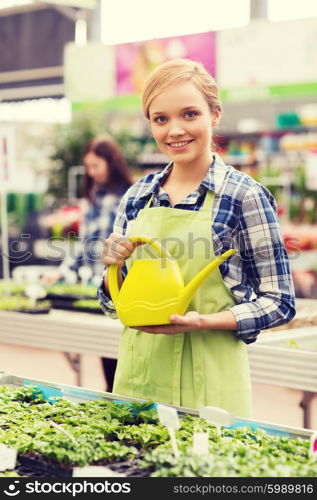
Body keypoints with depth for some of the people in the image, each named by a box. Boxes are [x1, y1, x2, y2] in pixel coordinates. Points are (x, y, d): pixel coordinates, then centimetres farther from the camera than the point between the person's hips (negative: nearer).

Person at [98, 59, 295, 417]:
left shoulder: (244, 196, -9)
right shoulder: (137, 196, 5)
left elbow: (279, 303, -7)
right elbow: (113, 303, 12)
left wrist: (204, 321, -20)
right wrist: (114, 268, -9)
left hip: (206, 379, -4)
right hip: (136, 374, 4)